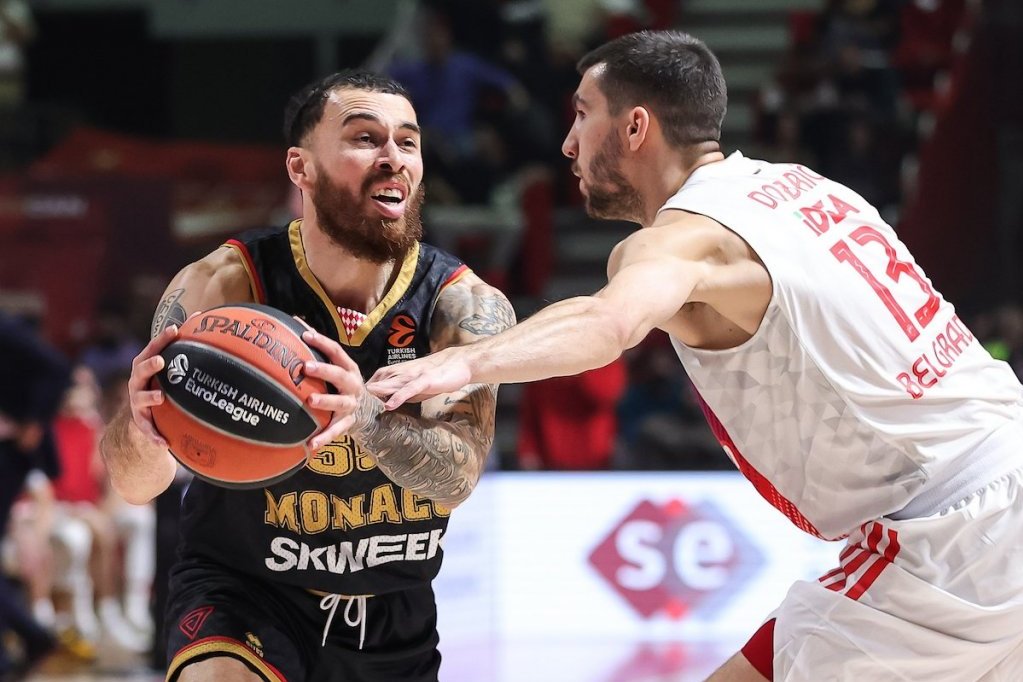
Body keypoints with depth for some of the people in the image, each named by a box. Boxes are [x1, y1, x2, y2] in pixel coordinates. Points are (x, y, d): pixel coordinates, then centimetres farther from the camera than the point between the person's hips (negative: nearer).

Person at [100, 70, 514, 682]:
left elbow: (457, 478, -28)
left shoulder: (467, 306, -14)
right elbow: (134, 485, -19)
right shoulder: (223, 286, -17)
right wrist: (143, 429, -44)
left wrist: (367, 417, -50)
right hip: (240, 588, -3)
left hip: (395, 619, 3)